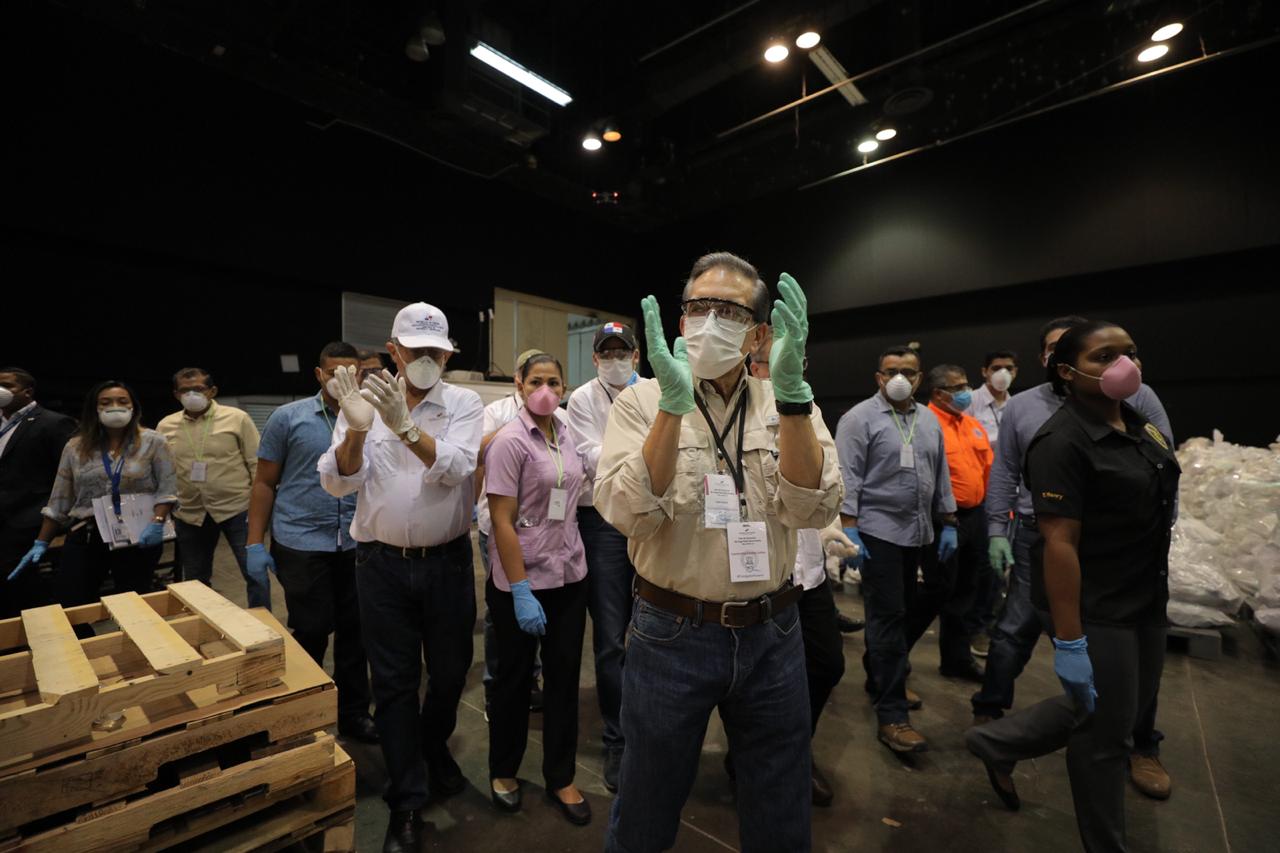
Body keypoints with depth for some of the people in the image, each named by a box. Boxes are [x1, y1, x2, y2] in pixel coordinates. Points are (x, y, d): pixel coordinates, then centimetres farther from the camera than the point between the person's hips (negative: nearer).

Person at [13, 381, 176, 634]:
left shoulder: (152, 442, -2)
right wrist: (41, 543, 9)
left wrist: (157, 521, -18)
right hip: (86, 537, 3)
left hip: (138, 537, -3)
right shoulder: (76, 446, 6)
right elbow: (59, 500, 11)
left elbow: (166, 489, -4)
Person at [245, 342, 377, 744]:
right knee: (311, 633, 8)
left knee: (355, 633, 10)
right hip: (301, 544, -2)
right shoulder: (288, 418, -1)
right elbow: (265, 483, 2)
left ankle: (353, 713, 29)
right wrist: (255, 542, -1)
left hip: (359, 544, 2)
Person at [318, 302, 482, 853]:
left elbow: (455, 467, -19)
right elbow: (337, 483, -9)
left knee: (451, 671, 15)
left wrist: (404, 426, -33)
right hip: (382, 564, 0)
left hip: (447, 561, 0)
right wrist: (356, 430, -28)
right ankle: (406, 803, 28)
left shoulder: (464, 403, -3)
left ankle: (434, 746, 47)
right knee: (394, 682, 10)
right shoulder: (365, 401, -1)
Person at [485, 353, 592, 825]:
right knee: (515, 677, 13)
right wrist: (520, 592, -19)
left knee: (564, 675, 12)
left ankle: (560, 777, 32)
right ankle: (504, 771, 38)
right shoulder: (510, 441, -14)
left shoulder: (567, 433, 5)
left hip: (569, 573, 5)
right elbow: (502, 521, -17)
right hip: (520, 579, -5)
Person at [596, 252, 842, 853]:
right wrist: (674, 404, -30)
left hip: (771, 634, 2)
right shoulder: (642, 402, -5)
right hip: (671, 634, -1)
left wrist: (791, 393, -26)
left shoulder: (789, 407, 1)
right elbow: (629, 513, -19)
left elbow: (813, 509, -15)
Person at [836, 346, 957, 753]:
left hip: (917, 532, 7)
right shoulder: (859, 418, -9)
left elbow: (941, 476, 17)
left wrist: (948, 524, 15)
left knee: (898, 613, 16)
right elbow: (847, 478, -13)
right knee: (888, 617, -4)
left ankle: (880, 681, 36)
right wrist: (849, 530, -18)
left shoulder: (929, 420, 12)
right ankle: (891, 716, 5)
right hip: (877, 531, -7)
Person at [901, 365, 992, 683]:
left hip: (976, 515, 8)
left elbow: (989, 467, 18)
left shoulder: (974, 425, 13)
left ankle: (957, 658, 29)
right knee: (939, 589, -3)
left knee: (964, 589, 15)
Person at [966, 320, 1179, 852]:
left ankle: (997, 743, 36)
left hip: (1145, 600, 9)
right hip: (1096, 608, -9)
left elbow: (1155, 503, 18)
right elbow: (1059, 544, -26)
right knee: (1104, 732, 9)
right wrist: (1069, 642, -25)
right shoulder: (1063, 442, -23)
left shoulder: (1138, 422, 4)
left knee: (1124, 713, 22)